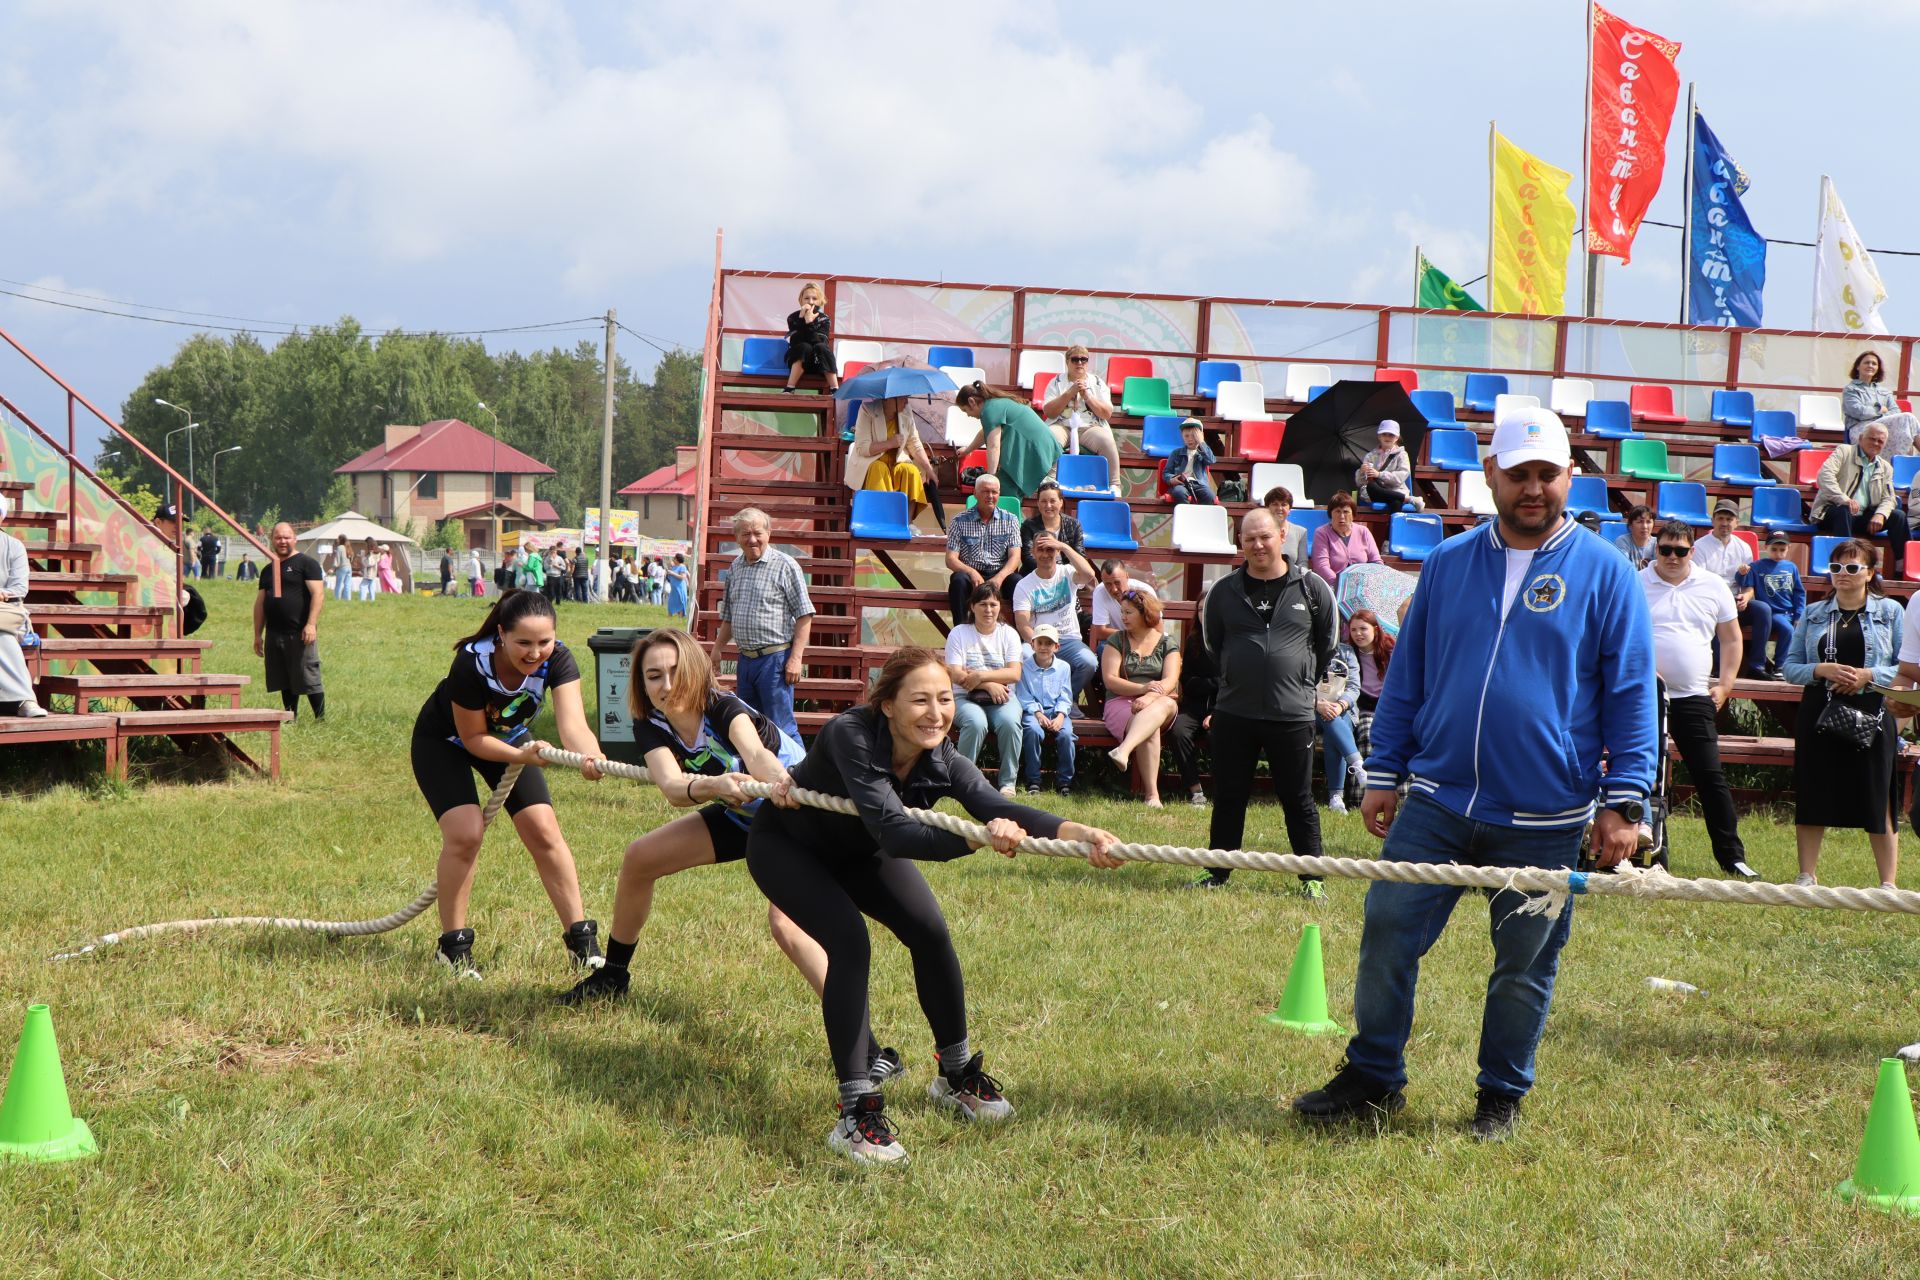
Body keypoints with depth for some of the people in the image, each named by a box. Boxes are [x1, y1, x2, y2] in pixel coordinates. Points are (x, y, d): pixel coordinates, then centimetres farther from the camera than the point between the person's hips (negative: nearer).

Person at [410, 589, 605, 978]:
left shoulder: (557, 660, -29)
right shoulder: (472, 663, -37)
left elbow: (572, 722, -43)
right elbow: (473, 738, -26)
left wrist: (590, 757, -64)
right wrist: (520, 756, -42)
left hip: (510, 737, 3)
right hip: (444, 742, -3)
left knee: (543, 831, -8)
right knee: (465, 834, -20)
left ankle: (582, 941, 1)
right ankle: (452, 946, -4)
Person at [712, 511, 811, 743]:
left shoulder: (785, 566, -7)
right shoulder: (735, 568, 13)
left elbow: (804, 616, -10)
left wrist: (795, 658, -16)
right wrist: (717, 650, 18)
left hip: (775, 657, -7)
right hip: (745, 660, 7)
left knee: (781, 729, -8)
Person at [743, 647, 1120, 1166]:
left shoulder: (943, 763, -24)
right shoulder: (850, 736, -39)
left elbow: (998, 808, -40)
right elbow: (893, 832, -50)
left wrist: (1076, 832, -58)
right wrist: (980, 839, -64)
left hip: (857, 851, 6)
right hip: (786, 846, -6)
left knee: (930, 933, -8)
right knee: (849, 943, -25)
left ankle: (957, 1075, 15)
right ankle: (855, 1114, -23)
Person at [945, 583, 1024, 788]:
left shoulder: (1008, 634, 9)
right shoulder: (959, 634, 4)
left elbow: (1015, 674, -4)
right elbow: (956, 675, -7)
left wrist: (981, 675, -16)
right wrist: (989, 685, -17)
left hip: (1002, 696, 2)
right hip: (965, 697, -2)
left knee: (1009, 721, -32)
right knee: (976, 722, -36)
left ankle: (1008, 782, -19)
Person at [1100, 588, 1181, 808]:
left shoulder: (1167, 645, 12)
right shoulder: (1116, 641, 11)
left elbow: (1170, 681, -4)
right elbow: (1110, 679, -2)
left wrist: (1149, 697, -25)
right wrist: (1143, 688, -17)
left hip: (1159, 701, 1)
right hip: (1121, 702, -1)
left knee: (1165, 705, -38)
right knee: (1150, 730, -34)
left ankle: (1124, 750, -58)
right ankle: (1151, 793, -42)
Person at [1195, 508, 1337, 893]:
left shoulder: (1312, 588, -1)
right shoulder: (1225, 591, 4)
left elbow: (1327, 644, 10)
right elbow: (1213, 645, 18)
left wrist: (1304, 683, 11)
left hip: (1293, 716, -2)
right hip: (1234, 714, 2)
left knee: (1299, 802, 5)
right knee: (1228, 799, 10)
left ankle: (1312, 879, 13)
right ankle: (1218, 873, 21)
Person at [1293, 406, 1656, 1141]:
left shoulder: (1604, 574, -1)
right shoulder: (1448, 564, 8)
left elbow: (1631, 694, -1)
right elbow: (1407, 675, 14)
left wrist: (1624, 804, -6)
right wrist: (1384, 772, 10)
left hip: (1544, 820, -2)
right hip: (1437, 802, 2)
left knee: (1524, 964, 8)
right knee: (1388, 934, 0)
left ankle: (1502, 1095, 25)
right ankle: (1373, 1078, 15)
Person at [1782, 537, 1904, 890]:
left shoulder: (1890, 612, 4)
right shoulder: (1813, 614, 10)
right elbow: (1790, 666, 7)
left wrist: (1870, 675, -14)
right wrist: (1821, 670, -12)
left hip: (1871, 716, -2)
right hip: (1818, 715, 2)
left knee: (1878, 803, -1)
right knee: (1811, 799, 4)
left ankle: (1889, 883, 6)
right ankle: (1807, 876, 14)